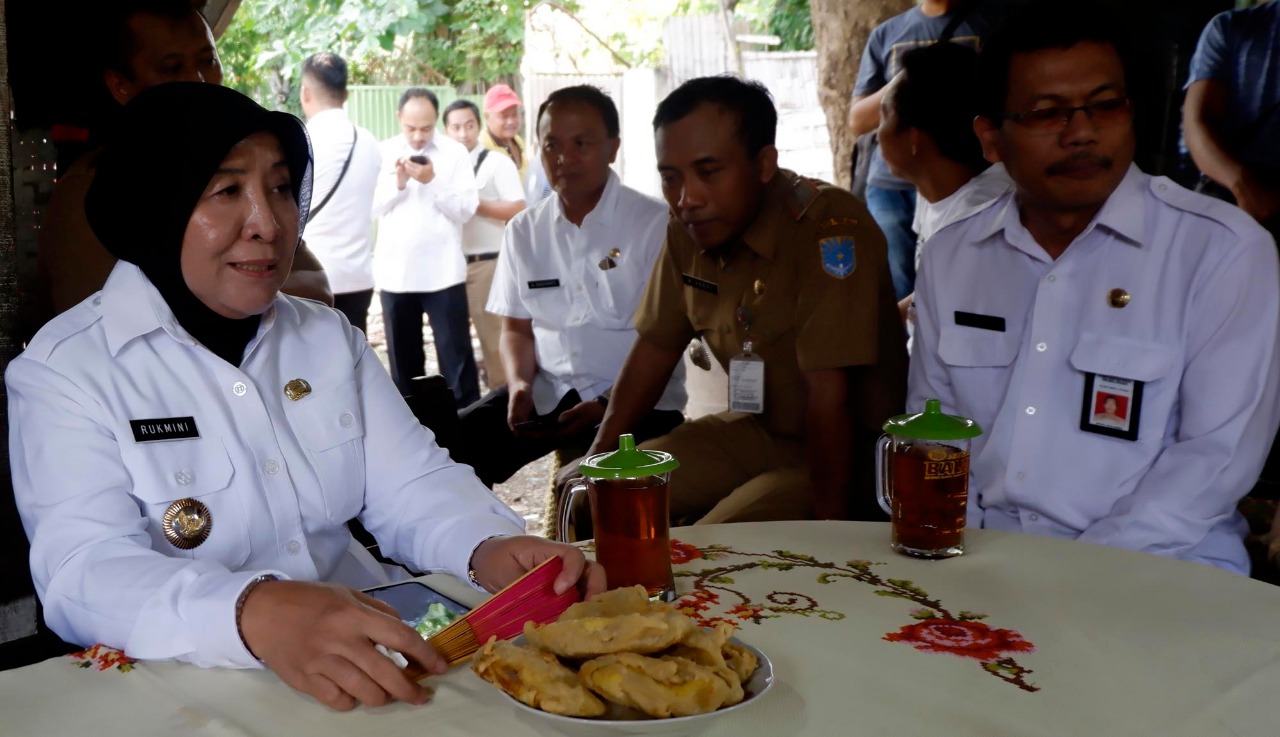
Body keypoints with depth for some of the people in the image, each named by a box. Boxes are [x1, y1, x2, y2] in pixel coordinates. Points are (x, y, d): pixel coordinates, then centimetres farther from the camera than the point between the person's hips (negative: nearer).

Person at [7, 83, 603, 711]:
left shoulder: (330, 338, 11)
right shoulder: (61, 372, -7)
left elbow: (410, 484, 4)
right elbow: (84, 568, -21)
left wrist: (490, 546, -19)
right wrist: (254, 615, -40)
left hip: (366, 662, 4)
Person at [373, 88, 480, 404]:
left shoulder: (455, 152, 0)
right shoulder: (384, 152, 7)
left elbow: (466, 210, -6)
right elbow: (373, 207, 2)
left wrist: (433, 181, -17)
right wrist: (398, 183, -13)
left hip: (443, 271, -3)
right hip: (394, 271, 3)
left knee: (456, 354, -2)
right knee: (403, 356, 13)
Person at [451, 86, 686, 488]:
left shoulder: (654, 224, -5)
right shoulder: (523, 230, 10)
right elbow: (517, 328, 15)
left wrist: (609, 408, -18)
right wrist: (519, 384, -6)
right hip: (546, 391, 4)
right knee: (456, 444, -15)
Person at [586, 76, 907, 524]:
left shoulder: (830, 228, -26)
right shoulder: (689, 227, -3)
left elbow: (829, 395, -28)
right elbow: (656, 345, 8)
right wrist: (598, 458, 5)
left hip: (849, 453, -7)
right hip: (755, 432, 7)